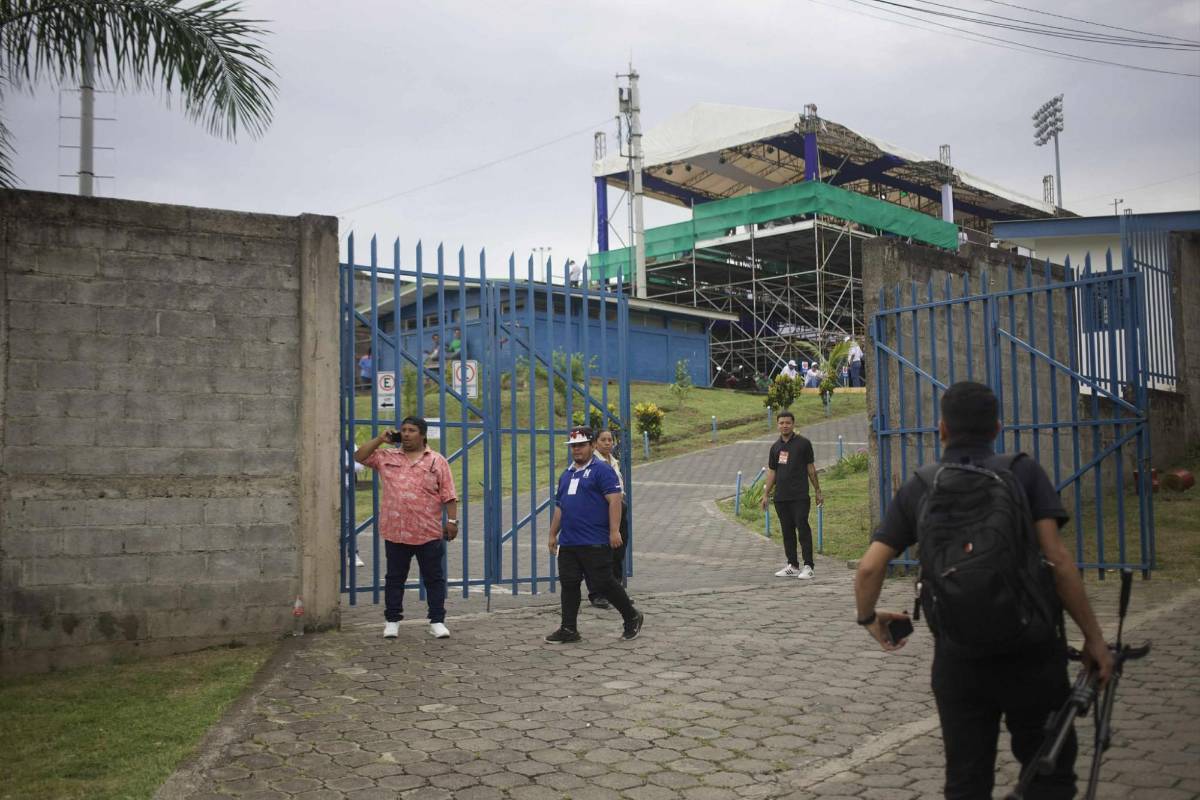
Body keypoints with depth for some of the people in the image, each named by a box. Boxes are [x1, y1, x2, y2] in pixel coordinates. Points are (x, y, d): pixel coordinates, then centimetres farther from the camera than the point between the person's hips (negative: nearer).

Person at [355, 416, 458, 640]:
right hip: (395, 532, 2)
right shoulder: (386, 458, 10)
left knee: (434, 578, 4)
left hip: (428, 533, -2)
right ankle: (392, 621, 20)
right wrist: (380, 439, 2)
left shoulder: (437, 461, 3)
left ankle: (437, 621, 13)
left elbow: (448, 495, 0)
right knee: (395, 578, 10)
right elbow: (359, 456, 8)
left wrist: (452, 521, -8)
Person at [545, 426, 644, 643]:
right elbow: (559, 507, 24)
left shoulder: (602, 470, -6)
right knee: (569, 584, 6)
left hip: (595, 543, -7)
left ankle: (632, 618, 15)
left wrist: (614, 531, -20)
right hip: (568, 542, 7)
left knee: (602, 583, -4)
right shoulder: (567, 474, 18)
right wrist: (553, 534, 21)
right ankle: (568, 629, 13)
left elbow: (614, 501, -14)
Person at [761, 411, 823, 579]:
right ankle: (792, 566, 16)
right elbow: (772, 472, 16)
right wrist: (766, 494, 11)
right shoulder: (776, 446, 12)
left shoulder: (803, 443, 1)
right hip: (781, 497, 5)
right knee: (787, 531, 9)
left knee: (803, 529, -7)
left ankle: (808, 566, -3)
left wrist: (818, 491, 3)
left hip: (800, 496, -5)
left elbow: (811, 468, 3)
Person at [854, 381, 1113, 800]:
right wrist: (1094, 637, -2)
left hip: (958, 656, 1)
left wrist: (869, 618, 15)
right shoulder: (1024, 472, 1)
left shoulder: (918, 488, 5)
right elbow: (1056, 559, -9)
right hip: (1031, 650, -1)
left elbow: (869, 568, -3)